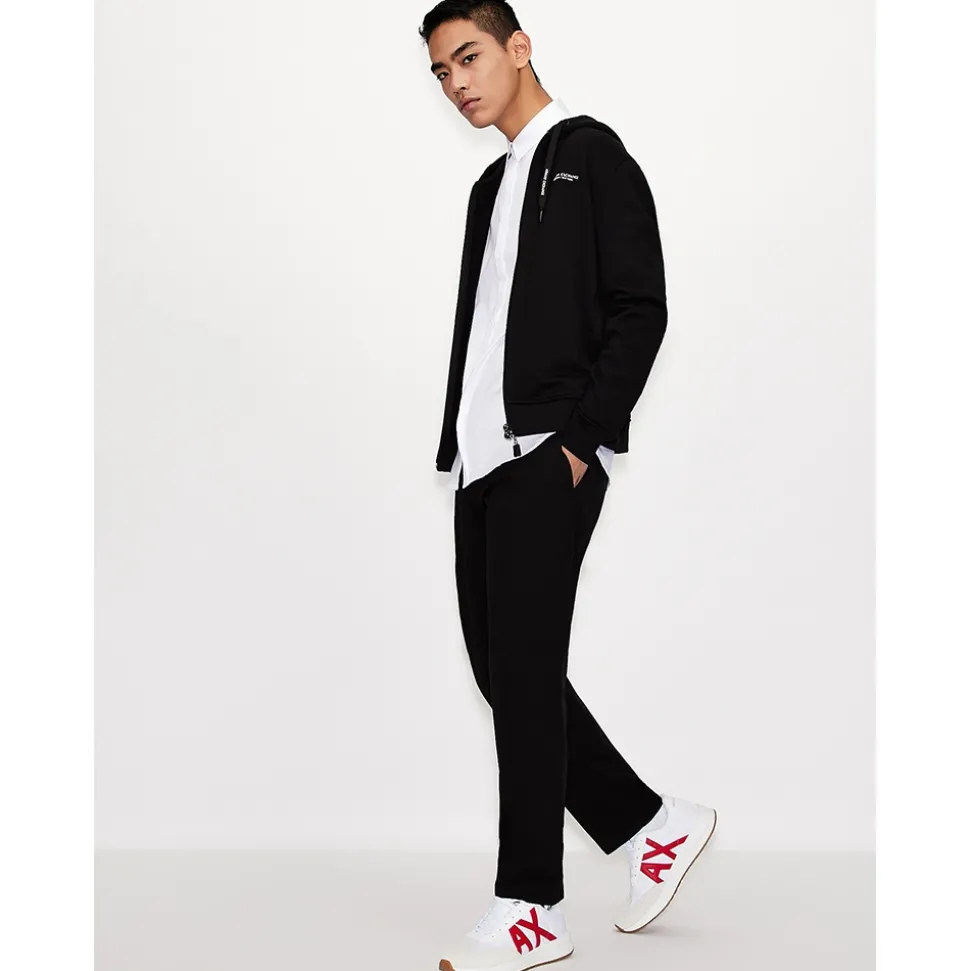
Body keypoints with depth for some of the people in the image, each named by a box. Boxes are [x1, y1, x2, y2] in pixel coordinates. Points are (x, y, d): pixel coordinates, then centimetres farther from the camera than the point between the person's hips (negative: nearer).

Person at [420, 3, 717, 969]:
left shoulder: (591, 155, 0)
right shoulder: (491, 185, 23)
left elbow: (641, 309, -9)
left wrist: (579, 440, -15)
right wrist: (456, 449, 9)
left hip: (549, 458, -8)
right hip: (485, 459, 8)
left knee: (523, 671, -8)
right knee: (502, 668, 7)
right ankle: (653, 825, 21)